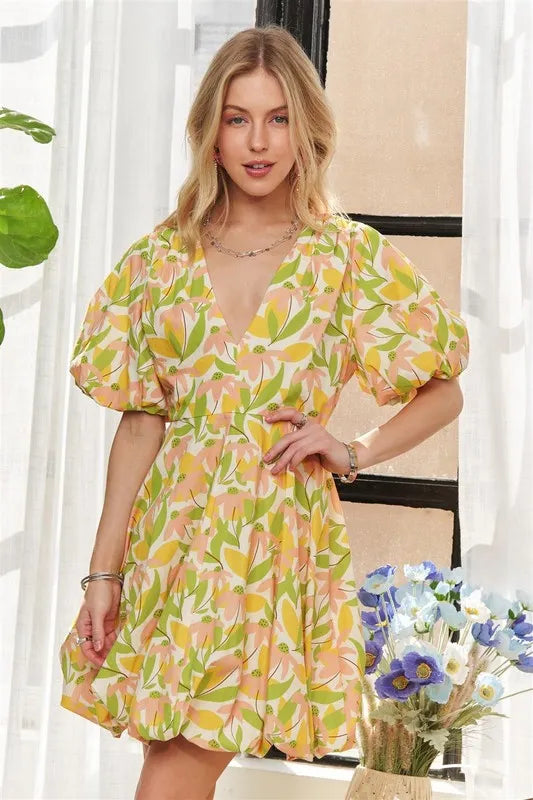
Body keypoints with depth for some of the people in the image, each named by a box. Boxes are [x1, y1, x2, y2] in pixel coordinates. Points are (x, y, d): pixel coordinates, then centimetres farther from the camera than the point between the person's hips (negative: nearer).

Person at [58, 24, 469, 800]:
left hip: (281, 535, -2)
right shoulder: (161, 257, 5)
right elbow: (140, 421, 4)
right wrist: (104, 570, 1)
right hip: (174, 533, 2)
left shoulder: (352, 256, 1)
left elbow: (444, 392, 8)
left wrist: (354, 451, -7)